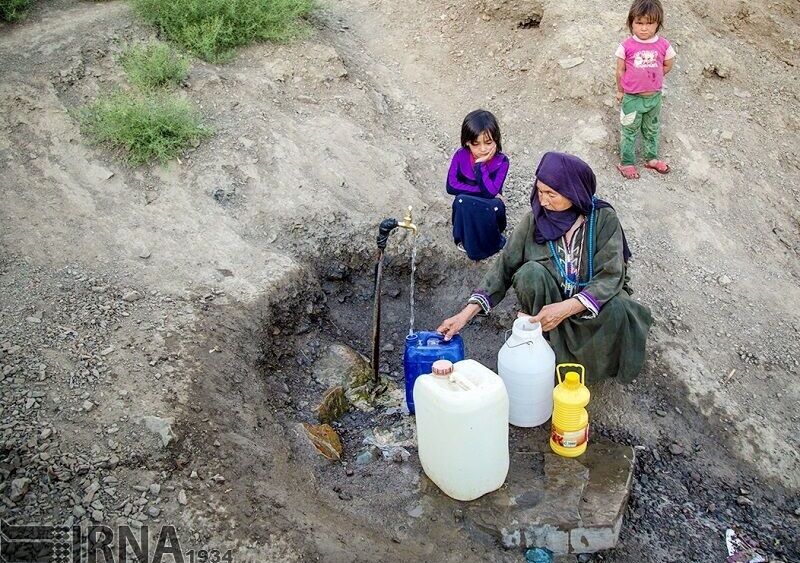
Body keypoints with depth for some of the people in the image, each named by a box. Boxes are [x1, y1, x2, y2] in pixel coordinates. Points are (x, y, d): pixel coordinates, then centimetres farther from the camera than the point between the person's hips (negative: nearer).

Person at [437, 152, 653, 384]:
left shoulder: (604, 219, -16)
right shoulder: (535, 220, -11)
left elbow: (610, 276, -22)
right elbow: (503, 266, -11)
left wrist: (566, 308, -38)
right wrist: (467, 313, -22)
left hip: (591, 299, 0)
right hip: (548, 299, 1)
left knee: (616, 310, -34)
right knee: (531, 272, -30)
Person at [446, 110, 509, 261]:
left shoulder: (501, 162, -16)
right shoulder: (461, 156, -12)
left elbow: (490, 192, -26)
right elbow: (451, 186, -19)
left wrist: (480, 164, -30)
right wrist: (482, 191, -23)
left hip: (489, 211, 0)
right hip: (466, 210, 0)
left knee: (496, 205, -32)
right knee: (462, 200, -31)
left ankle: (489, 242, -4)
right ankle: (464, 240, -9)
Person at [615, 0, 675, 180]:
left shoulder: (663, 45, -10)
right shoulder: (626, 46, -16)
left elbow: (668, 65, 6)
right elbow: (620, 70, -5)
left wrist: (649, 79, 3)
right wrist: (620, 90, 2)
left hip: (654, 97, 3)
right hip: (631, 98, -3)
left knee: (652, 130, 21)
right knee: (629, 131, 10)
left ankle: (652, 158, 38)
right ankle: (627, 163, 24)